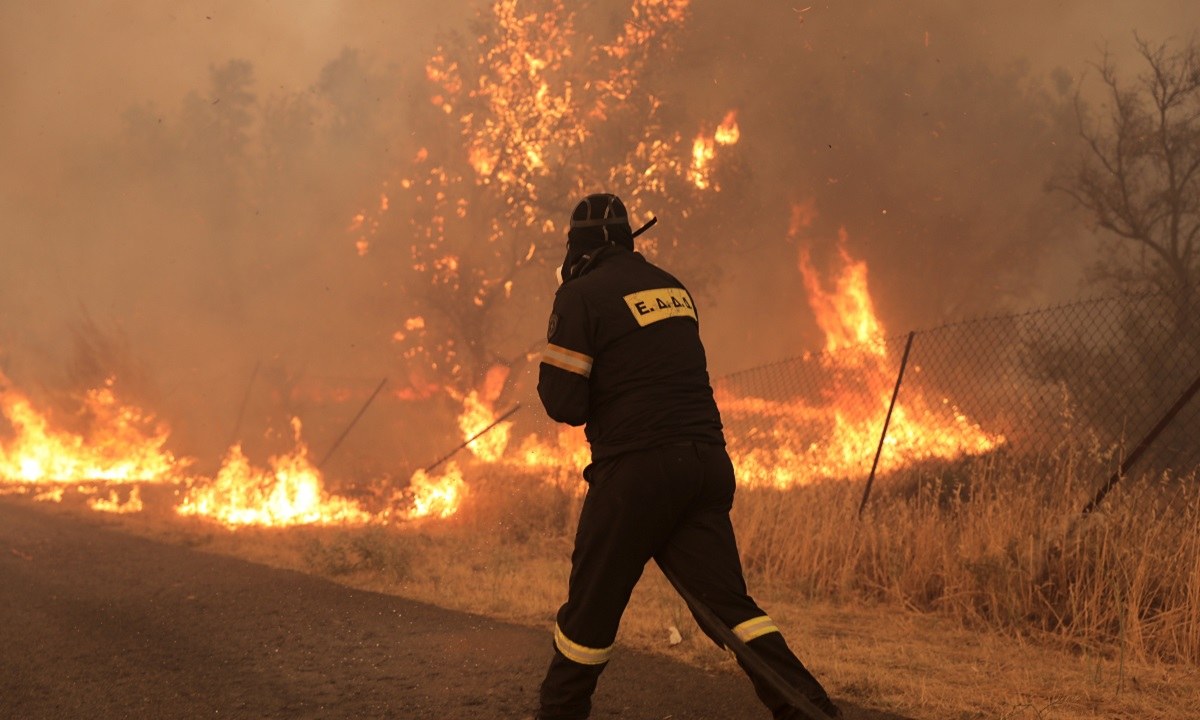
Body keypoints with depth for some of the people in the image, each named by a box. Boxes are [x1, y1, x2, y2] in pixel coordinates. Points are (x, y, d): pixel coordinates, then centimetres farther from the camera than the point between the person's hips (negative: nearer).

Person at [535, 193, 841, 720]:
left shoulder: (582, 295, -5)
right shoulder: (673, 287, 16)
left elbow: (563, 403, -8)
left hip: (637, 469, -6)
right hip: (707, 461, 6)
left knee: (592, 603, 8)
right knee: (727, 601, 4)